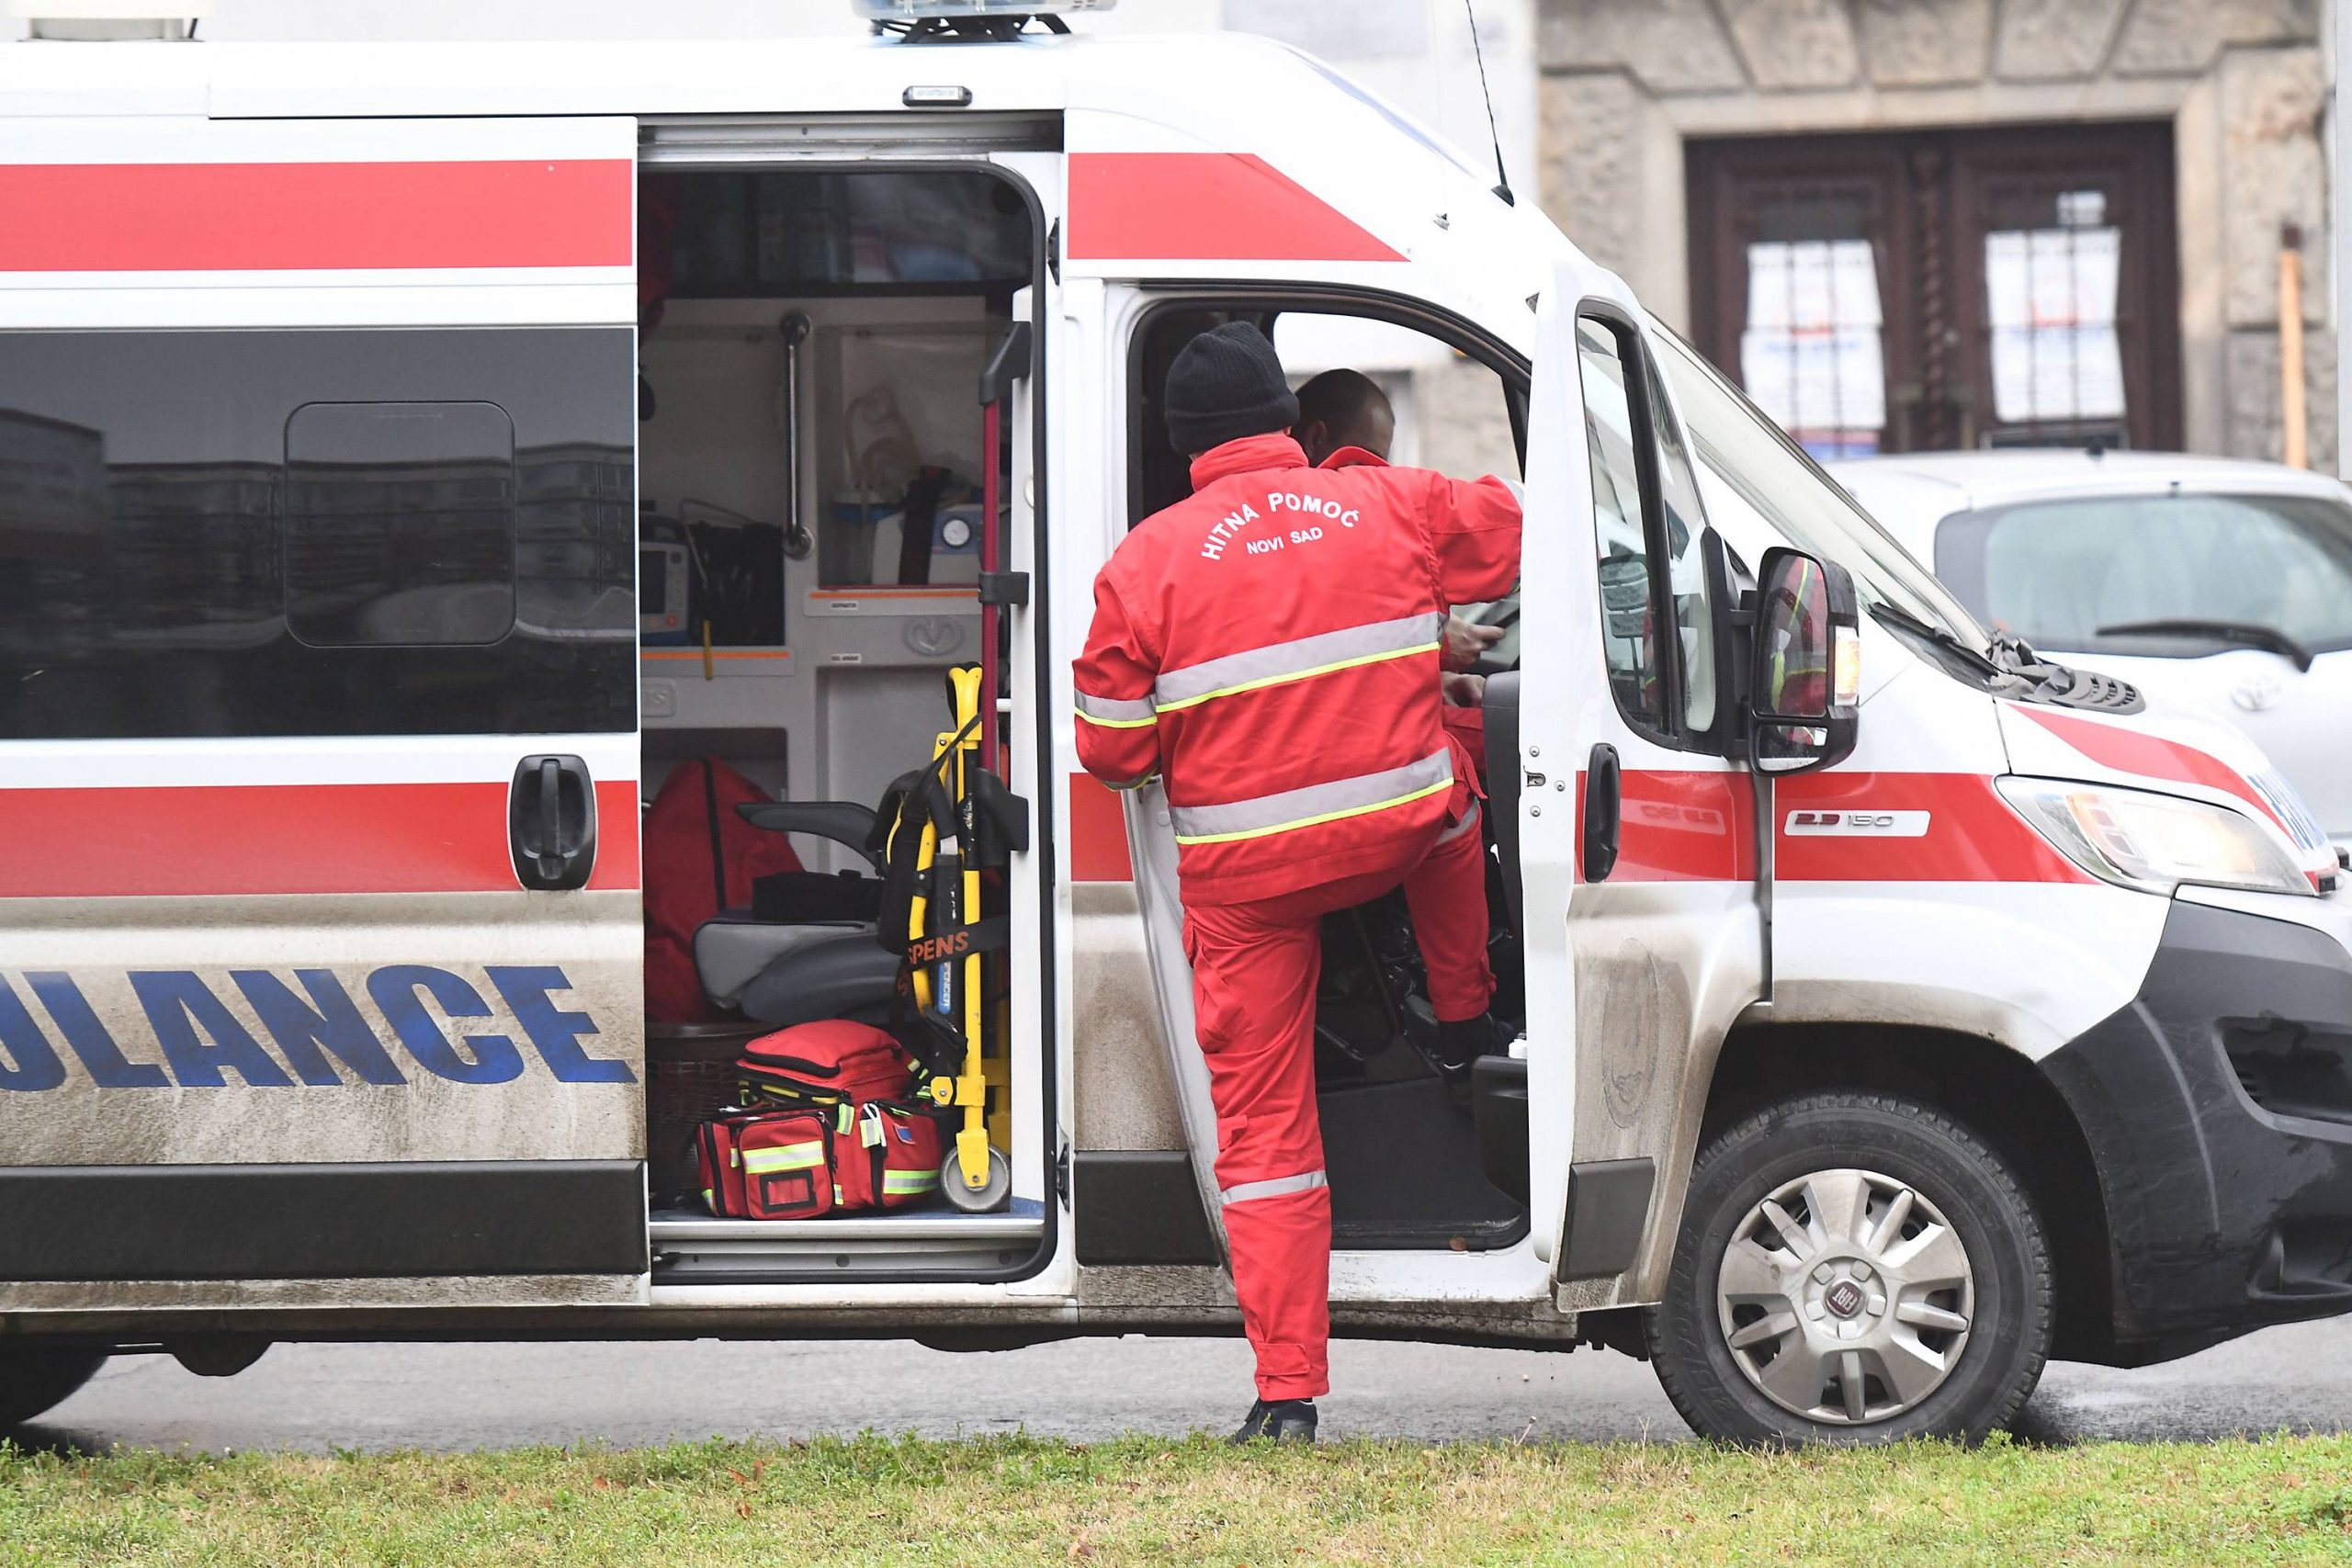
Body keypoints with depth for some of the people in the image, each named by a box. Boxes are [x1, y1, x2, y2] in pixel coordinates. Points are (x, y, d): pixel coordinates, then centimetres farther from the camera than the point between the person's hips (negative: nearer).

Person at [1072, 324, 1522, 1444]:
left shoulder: (1146, 560, -7)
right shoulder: (1394, 507, 0)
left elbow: (1113, 751, -4)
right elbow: (1511, 533, 19)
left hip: (1245, 871, -2)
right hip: (1401, 836, 2)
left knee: (1262, 1120, 5)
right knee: (1448, 797, 38)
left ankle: (1288, 1388, 1)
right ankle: (1466, 1015, 53)